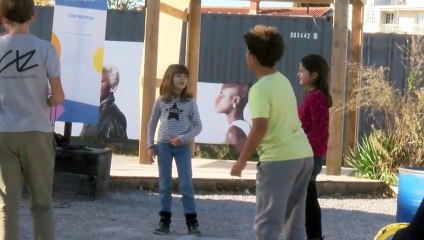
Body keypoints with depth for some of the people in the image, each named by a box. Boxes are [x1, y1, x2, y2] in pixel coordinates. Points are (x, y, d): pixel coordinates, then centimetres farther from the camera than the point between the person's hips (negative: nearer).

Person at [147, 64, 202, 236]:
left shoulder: (189, 102, -2)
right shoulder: (161, 101, 1)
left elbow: (198, 126, -1)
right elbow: (152, 124, 9)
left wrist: (184, 138, -15)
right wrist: (150, 146, 3)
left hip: (183, 147, -1)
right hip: (164, 146, 1)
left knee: (186, 185, -2)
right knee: (165, 185, 6)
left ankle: (192, 221, 3)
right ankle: (164, 220, 12)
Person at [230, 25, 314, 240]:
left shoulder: (260, 89, -13)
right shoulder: (283, 81, 13)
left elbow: (260, 128, -22)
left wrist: (241, 161, -14)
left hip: (279, 158, -9)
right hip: (303, 154, 9)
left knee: (267, 223, -4)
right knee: (294, 220, 15)